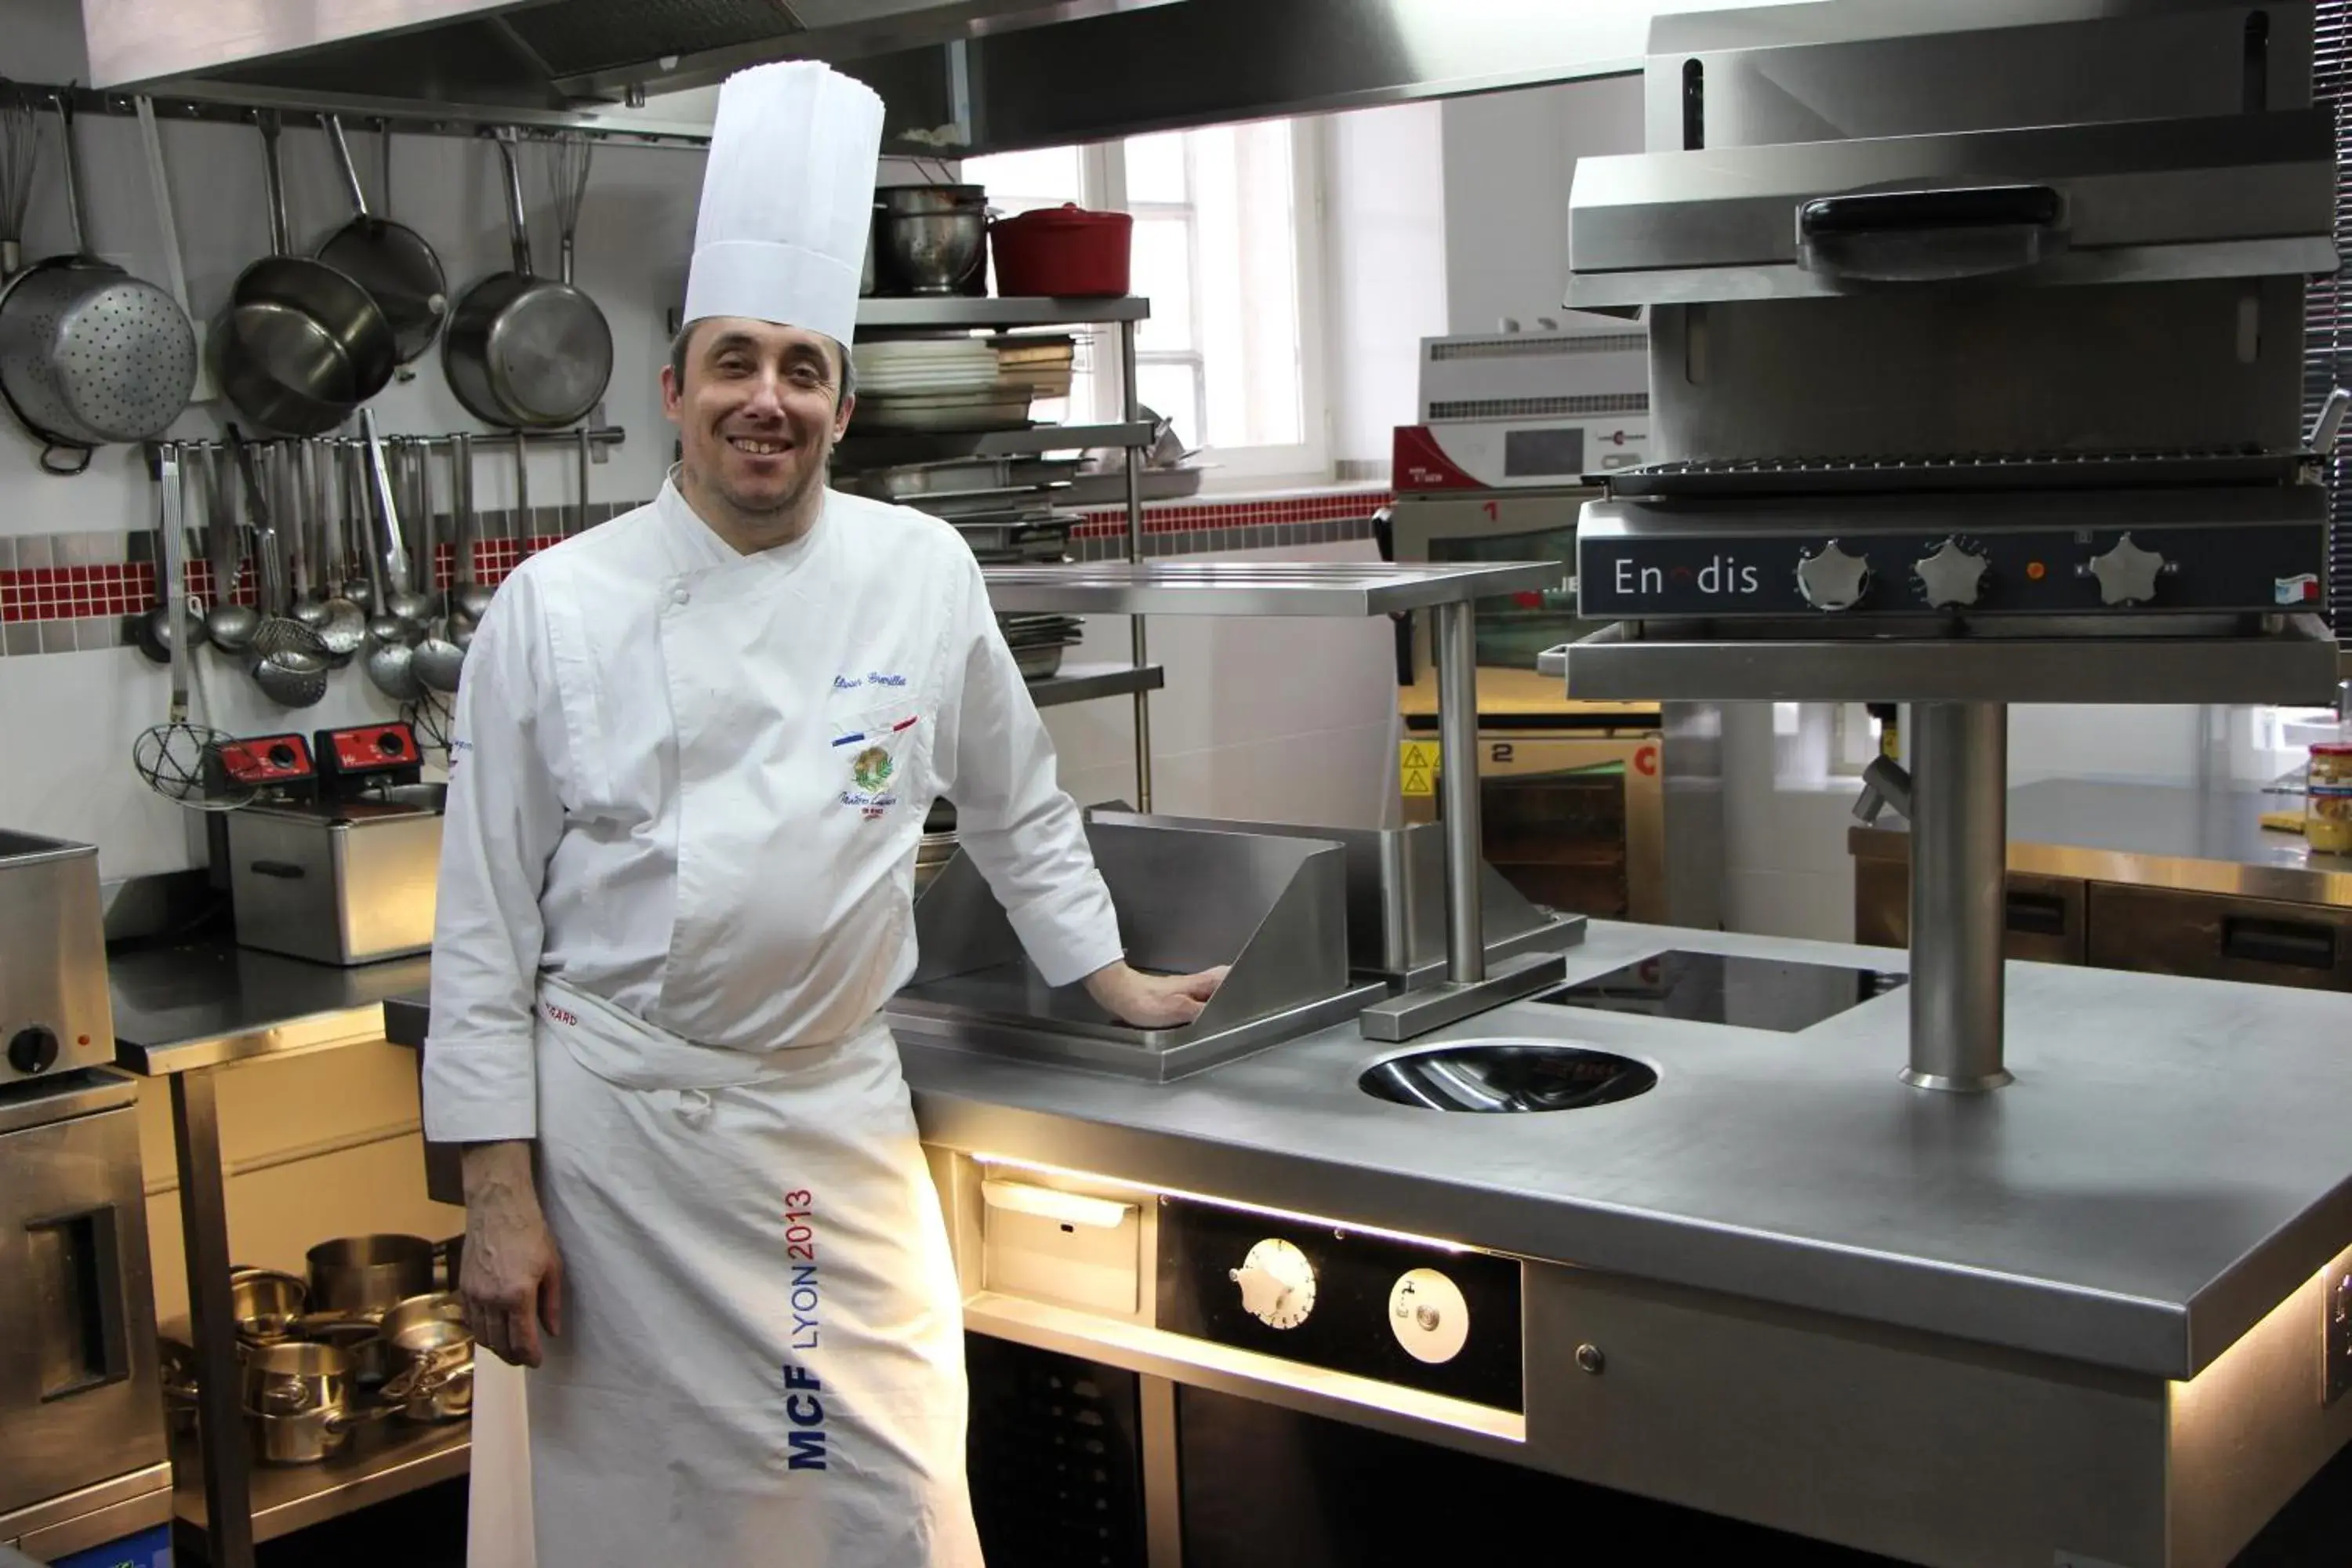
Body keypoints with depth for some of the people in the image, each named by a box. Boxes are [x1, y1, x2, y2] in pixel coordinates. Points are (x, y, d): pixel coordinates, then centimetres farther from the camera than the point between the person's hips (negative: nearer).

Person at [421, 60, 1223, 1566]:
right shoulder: (557, 609, -6)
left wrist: (1111, 978, 19)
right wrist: (498, 1197, -5)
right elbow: (486, 927, -4)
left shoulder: (924, 575, -1)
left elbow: (1015, 804, 14)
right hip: (616, 1115, -1)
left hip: (838, 1109, 2)